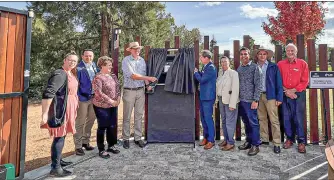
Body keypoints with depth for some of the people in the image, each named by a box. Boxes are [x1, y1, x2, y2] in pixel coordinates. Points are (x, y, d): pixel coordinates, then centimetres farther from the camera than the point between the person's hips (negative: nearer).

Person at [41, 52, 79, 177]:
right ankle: (55, 168, 5)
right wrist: (44, 113, -29)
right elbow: (48, 93, -27)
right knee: (59, 138, -4)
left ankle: (57, 160, 33)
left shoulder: (71, 74, 12)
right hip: (60, 111, -10)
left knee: (62, 136, 18)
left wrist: (73, 109, 26)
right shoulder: (60, 74, -19)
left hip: (68, 110, 10)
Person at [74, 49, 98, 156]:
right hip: (83, 98, -7)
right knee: (80, 123, 2)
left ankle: (85, 142, 33)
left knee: (91, 120, 17)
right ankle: (78, 146, 15)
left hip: (94, 97, 7)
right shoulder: (79, 68, -13)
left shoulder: (94, 65, 8)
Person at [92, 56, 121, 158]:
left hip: (113, 106, 7)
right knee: (102, 127, 4)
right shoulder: (98, 78, -12)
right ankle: (101, 150, 17)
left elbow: (118, 88, 12)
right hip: (102, 106, -6)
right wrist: (111, 101, -20)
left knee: (112, 126, 14)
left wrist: (118, 98, -4)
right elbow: (98, 93, -21)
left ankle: (111, 146, 31)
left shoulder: (113, 76, 9)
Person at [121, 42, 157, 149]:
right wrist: (149, 78, -21)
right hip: (129, 91, -4)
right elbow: (132, 76, -17)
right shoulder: (126, 61, -7)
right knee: (127, 116, 4)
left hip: (141, 91, 5)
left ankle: (138, 138, 19)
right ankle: (126, 139, 16)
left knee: (139, 115, 9)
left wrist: (147, 85, -5)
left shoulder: (142, 60, 9)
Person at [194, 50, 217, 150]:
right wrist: (197, 72, 4)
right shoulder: (206, 67, 13)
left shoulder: (211, 67, -16)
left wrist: (195, 72, -5)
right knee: (203, 118, 15)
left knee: (208, 118, -3)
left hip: (208, 97, -9)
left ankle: (211, 140, 8)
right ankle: (206, 137, 27)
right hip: (202, 96, 9)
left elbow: (202, 80, -19)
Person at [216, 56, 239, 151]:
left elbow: (235, 89, -14)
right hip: (221, 100, 7)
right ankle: (226, 139, 26)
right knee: (224, 121, 14)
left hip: (230, 100, -6)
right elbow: (218, 86, 9)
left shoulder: (233, 73, -9)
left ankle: (230, 143, 8)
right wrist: (218, 99, 1)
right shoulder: (220, 73, 10)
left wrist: (232, 104, -18)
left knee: (230, 122, -3)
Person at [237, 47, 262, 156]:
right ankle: (248, 141, 27)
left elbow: (258, 85, -9)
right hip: (241, 100, 6)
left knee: (253, 123, 1)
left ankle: (255, 145, 12)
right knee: (246, 122, 14)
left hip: (250, 101, -6)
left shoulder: (255, 67, -4)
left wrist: (255, 100, -14)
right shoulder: (239, 68, 13)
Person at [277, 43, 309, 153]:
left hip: (299, 94, -1)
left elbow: (305, 81, -1)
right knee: (287, 118, 6)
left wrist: (293, 90, -10)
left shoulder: (302, 64, 3)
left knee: (299, 118, -2)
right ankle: (290, 138, 20)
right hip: (285, 94, 2)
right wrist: (286, 91, -8)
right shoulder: (280, 64, 6)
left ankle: (301, 141, 9)